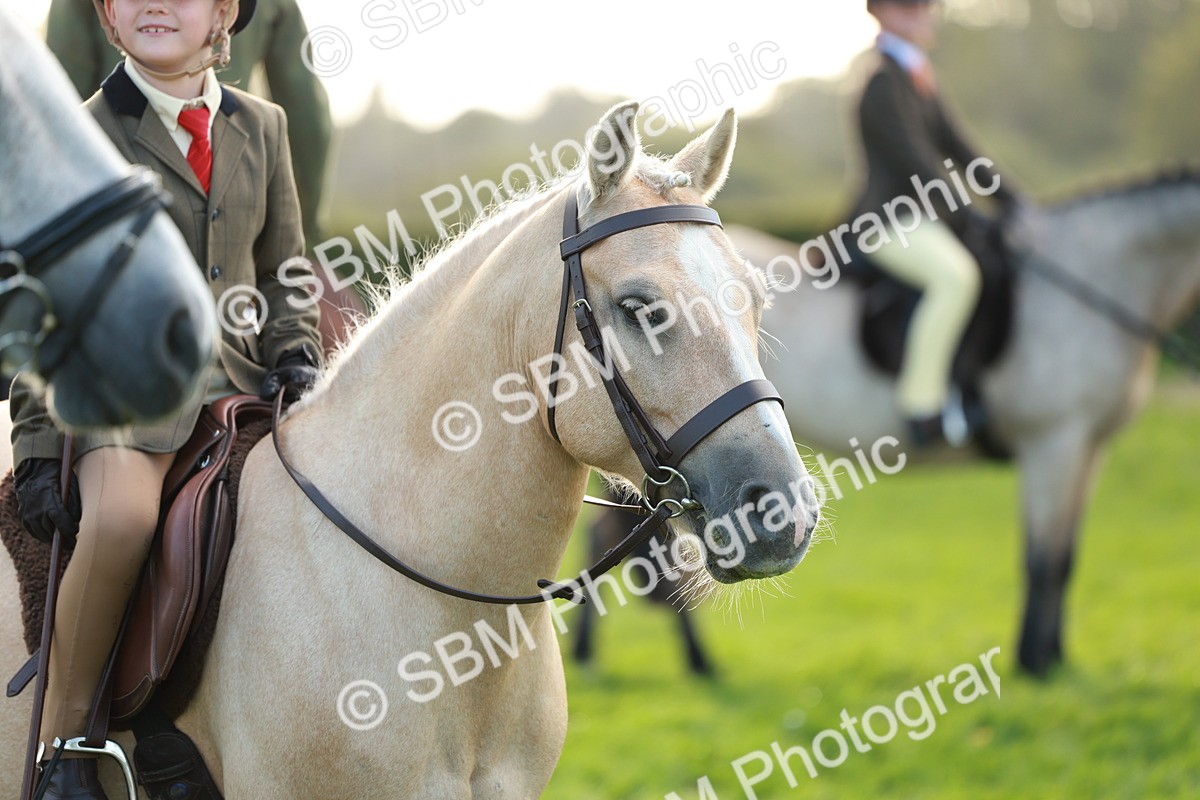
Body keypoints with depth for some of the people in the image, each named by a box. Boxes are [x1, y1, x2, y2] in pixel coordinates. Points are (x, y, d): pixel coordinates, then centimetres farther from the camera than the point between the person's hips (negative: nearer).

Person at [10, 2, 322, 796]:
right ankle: (64, 733, -17)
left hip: (241, 386, 5)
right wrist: (40, 443, -6)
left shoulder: (262, 126, 15)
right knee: (122, 518, -34)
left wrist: (297, 353, 2)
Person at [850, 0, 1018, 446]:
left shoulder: (920, 82, 17)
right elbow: (918, 163, -20)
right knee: (956, 275, -35)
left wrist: (1012, 202, 11)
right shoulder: (885, 86, -12)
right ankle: (921, 400, -30)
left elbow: (956, 149, 19)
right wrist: (976, 222, -23)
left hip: (927, 219, 11)